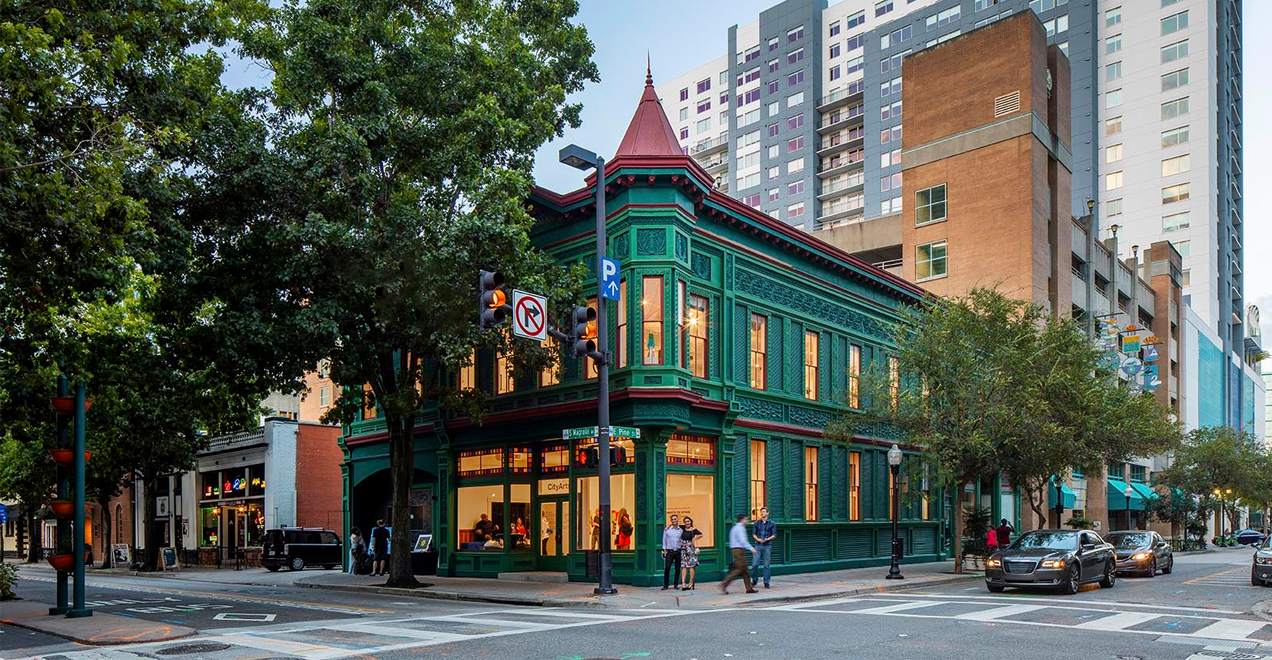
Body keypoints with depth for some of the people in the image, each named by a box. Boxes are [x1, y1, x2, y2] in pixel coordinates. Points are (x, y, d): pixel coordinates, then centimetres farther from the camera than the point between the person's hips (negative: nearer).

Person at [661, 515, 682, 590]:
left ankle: (676, 585, 12)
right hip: (669, 551, -2)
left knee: (677, 569, 4)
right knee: (667, 568, -8)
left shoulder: (681, 530, 7)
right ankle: (665, 585, -2)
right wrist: (665, 550, 0)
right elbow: (664, 540, 6)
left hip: (678, 551, 2)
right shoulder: (667, 530, 3)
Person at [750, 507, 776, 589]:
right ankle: (754, 581, 12)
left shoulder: (772, 523, 4)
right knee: (755, 564, -3)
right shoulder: (756, 523, 9)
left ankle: (766, 583, 8)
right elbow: (753, 534, 10)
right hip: (758, 545, 1)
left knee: (766, 565, 0)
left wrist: (767, 539, -14)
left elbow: (774, 535, 3)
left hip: (767, 546, -1)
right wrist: (758, 539, -10)